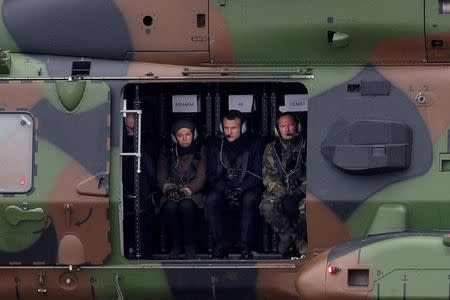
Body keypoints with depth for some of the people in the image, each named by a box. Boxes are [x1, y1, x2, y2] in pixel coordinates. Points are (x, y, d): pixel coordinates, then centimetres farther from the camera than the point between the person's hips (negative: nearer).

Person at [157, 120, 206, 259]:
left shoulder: (200, 150, 6)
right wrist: (168, 188, -14)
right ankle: (176, 245, -18)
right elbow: (161, 176, 7)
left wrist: (186, 190, -19)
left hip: (192, 193, -1)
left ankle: (189, 246, -22)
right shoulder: (167, 151, 12)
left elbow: (201, 177, -2)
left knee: (186, 205, -37)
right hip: (171, 195, 1)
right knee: (170, 206, -34)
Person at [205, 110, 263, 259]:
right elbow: (212, 175, 2)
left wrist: (239, 189, -21)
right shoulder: (215, 145, 6)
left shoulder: (253, 145, -1)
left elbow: (257, 175, -6)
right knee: (211, 199, -31)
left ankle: (246, 247, -34)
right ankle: (220, 245, -27)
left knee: (250, 198, -36)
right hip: (223, 189, 2)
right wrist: (227, 190, -16)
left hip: (247, 189, -2)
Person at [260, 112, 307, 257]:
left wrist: (298, 194, -16)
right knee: (268, 206, -32)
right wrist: (284, 196, -17)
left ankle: (288, 239, -13)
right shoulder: (271, 150, 11)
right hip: (278, 192, 1)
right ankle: (299, 243, -28)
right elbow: (268, 177, 0)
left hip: (301, 191, -1)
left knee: (305, 206, -35)